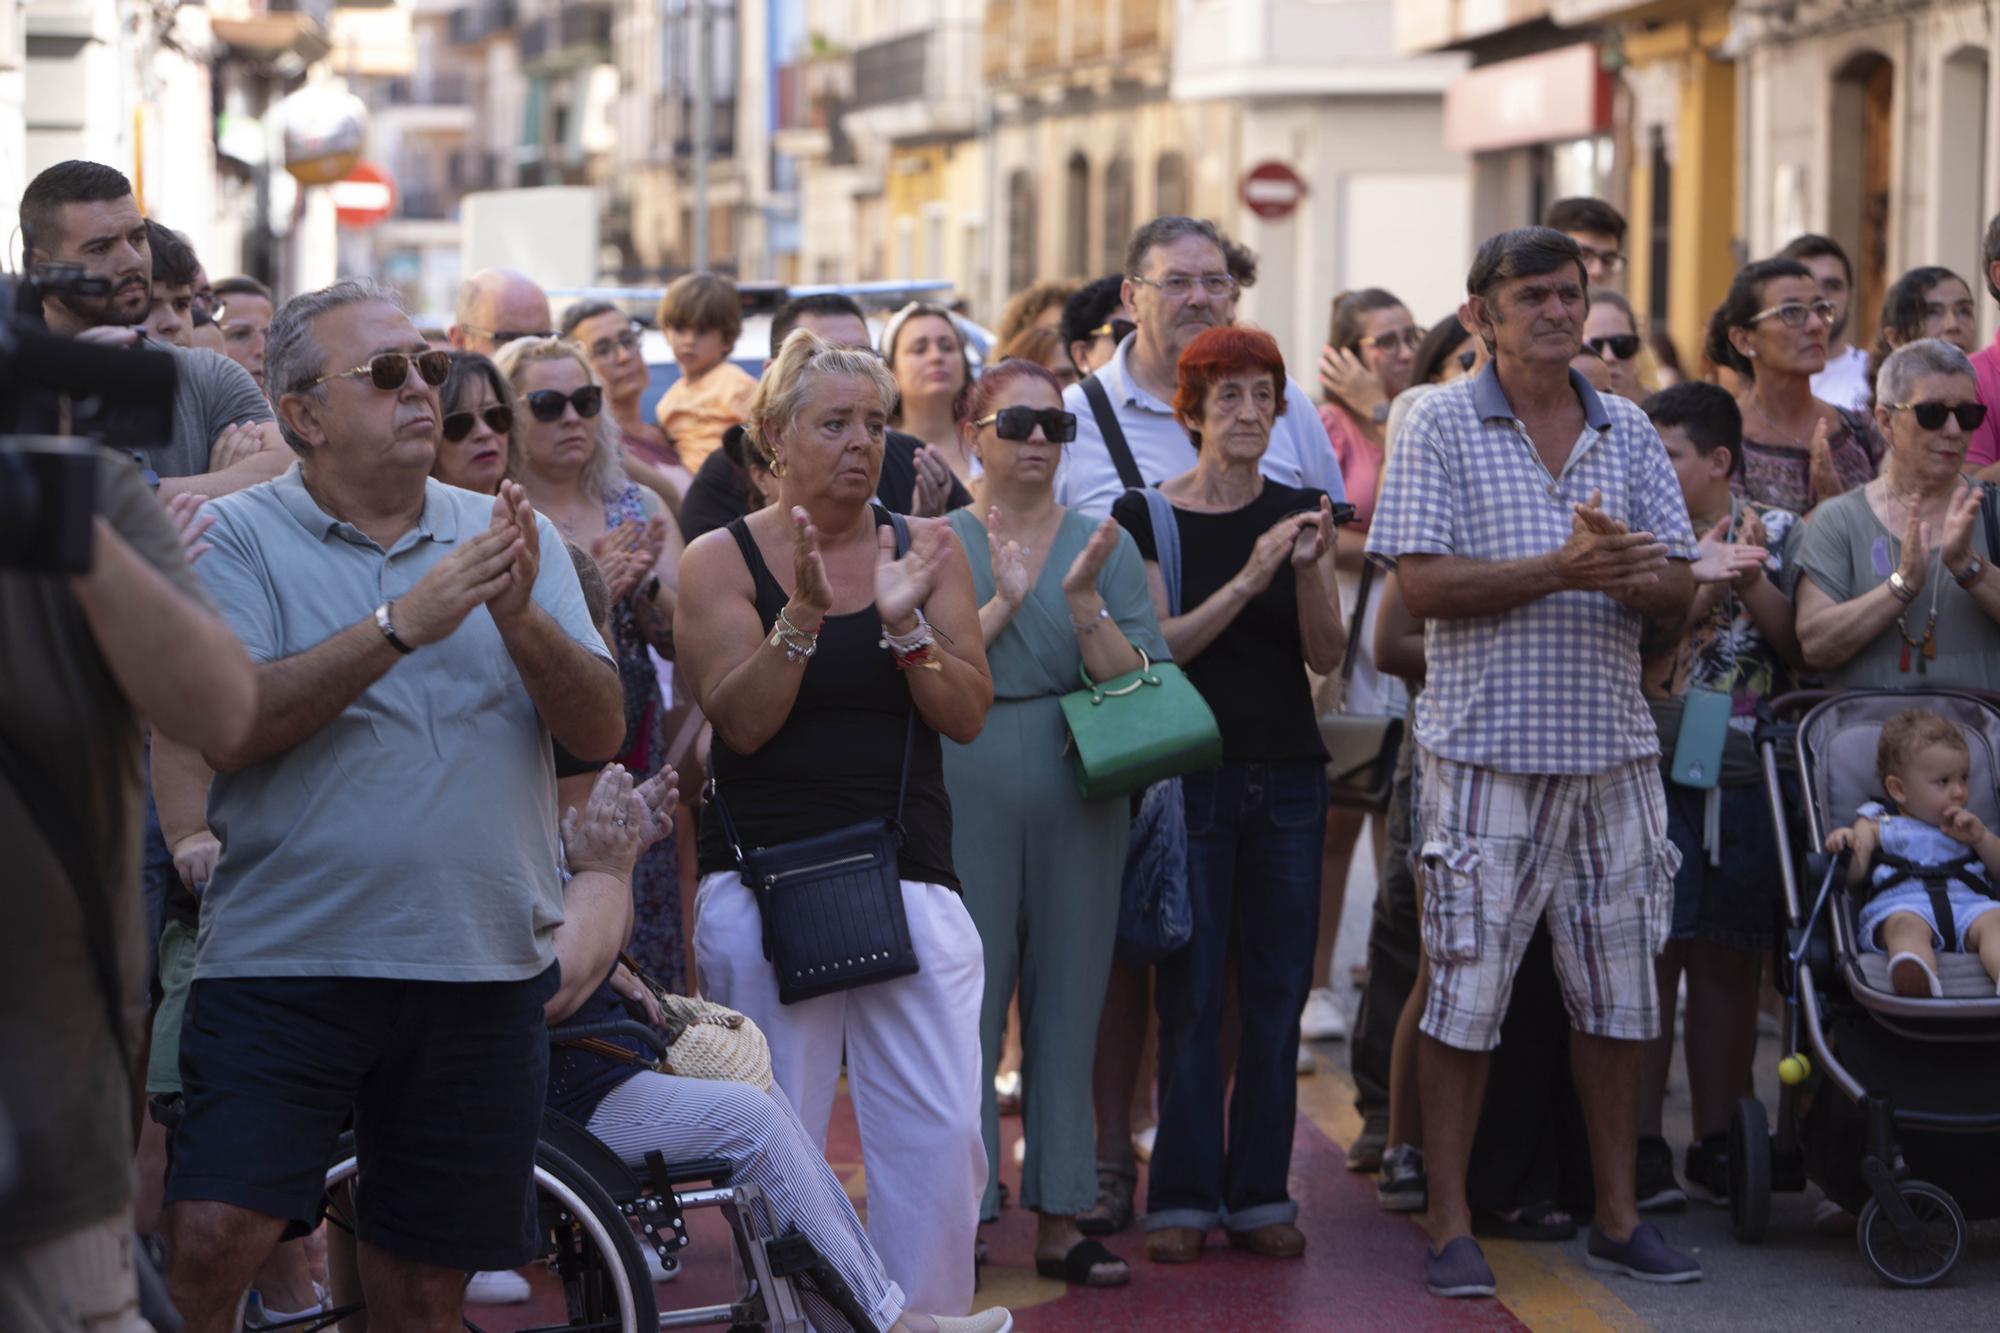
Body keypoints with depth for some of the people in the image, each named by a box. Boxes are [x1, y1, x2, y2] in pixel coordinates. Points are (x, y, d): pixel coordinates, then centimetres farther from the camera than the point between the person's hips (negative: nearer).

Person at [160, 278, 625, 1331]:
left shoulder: (510, 537, 9)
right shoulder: (240, 536, 0)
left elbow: (602, 731, 2)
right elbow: (226, 727, -15)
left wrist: (518, 616, -16)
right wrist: (404, 623, -20)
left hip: (481, 967, 3)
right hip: (283, 957, -3)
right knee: (210, 1240, -16)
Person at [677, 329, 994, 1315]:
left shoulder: (926, 548, 9)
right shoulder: (722, 559, 3)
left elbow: (967, 715, 3)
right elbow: (741, 719, -8)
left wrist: (904, 623, -13)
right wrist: (804, 614, -20)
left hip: (908, 877, 2)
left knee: (940, 1133, -6)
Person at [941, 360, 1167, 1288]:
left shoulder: (1107, 547, 9)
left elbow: (1139, 682, 1)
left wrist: (1084, 606, -14)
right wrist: (1003, 603, -15)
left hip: (1078, 800, 3)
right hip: (966, 795, -3)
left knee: (1069, 1008, 6)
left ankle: (1059, 1219, 12)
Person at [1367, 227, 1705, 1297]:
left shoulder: (1626, 430, 11)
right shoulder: (1441, 425, -1)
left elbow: (1678, 589, 8)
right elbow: (1422, 584, -11)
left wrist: (1630, 574, -15)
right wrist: (1560, 571, -19)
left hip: (1612, 747, 4)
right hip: (1487, 749, -4)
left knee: (1620, 991, 9)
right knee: (1464, 987, -2)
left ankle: (1617, 1216, 19)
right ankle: (1450, 1224, 6)